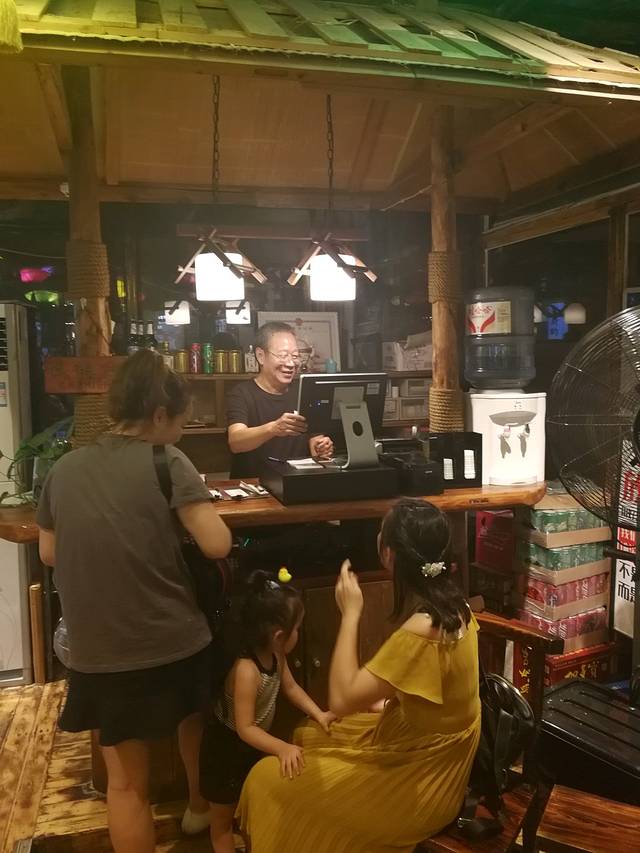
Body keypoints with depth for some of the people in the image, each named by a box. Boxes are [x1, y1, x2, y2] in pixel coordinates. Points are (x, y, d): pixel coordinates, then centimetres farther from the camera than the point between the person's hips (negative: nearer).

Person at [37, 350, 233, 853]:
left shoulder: (65, 469, 2)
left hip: (99, 653, 3)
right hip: (173, 641, -2)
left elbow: (49, 554, 12)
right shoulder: (166, 463, -13)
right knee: (193, 719, 30)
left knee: (126, 782, 15)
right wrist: (191, 511, 2)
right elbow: (218, 545, -18)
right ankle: (200, 808, 53)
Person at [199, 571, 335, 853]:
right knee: (224, 815, 14)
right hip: (227, 746, -8)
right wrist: (282, 748, -46)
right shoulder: (246, 670, -39)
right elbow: (245, 728, -36)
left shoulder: (276, 655, -13)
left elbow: (291, 687, 3)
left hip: (252, 744, 8)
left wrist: (319, 714, -7)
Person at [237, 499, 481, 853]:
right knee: (306, 739, 24)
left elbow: (342, 699, -30)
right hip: (430, 760, 9)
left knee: (267, 779, 2)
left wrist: (350, 613, -24)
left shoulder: (420, 633, -34)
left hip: (416, 783, -8)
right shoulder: (454, 605, -7)